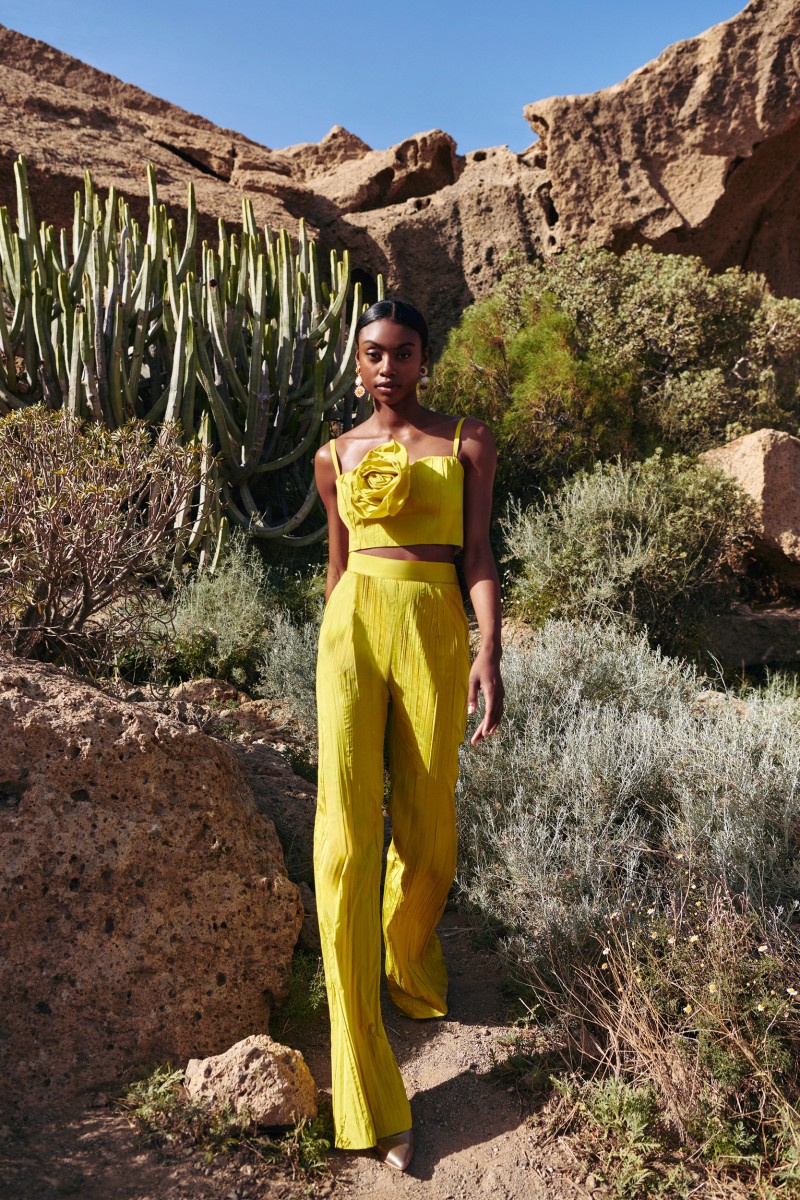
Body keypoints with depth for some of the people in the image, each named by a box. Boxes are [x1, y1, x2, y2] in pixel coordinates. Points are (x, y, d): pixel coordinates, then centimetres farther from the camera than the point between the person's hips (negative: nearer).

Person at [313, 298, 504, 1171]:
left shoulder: (467, 441, 6)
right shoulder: (335, 457, 13)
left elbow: (479, 553, 0)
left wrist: (489, 653, -11)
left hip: (434, 634, -1)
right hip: (353, 631, 1)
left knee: (425, 829, 5)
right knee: (346, 834, -9)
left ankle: (412, 971, 41)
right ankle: (365, 1090, -1)